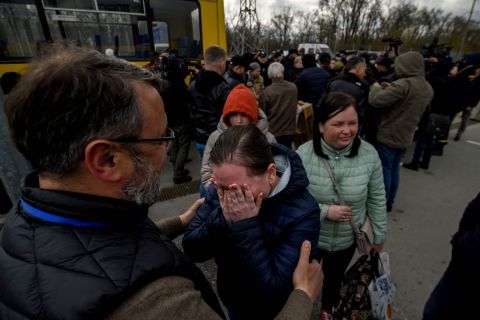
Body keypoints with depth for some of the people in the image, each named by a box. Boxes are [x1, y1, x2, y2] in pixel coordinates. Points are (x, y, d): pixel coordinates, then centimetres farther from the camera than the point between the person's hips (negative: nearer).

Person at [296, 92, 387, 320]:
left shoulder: (369, 154, -16)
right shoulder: (303, 155, -25)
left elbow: (377, 199, -4)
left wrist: (379, 235, 4)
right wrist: (325, 212, -27)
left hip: (348, 240, 3)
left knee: (334, 279, 30)